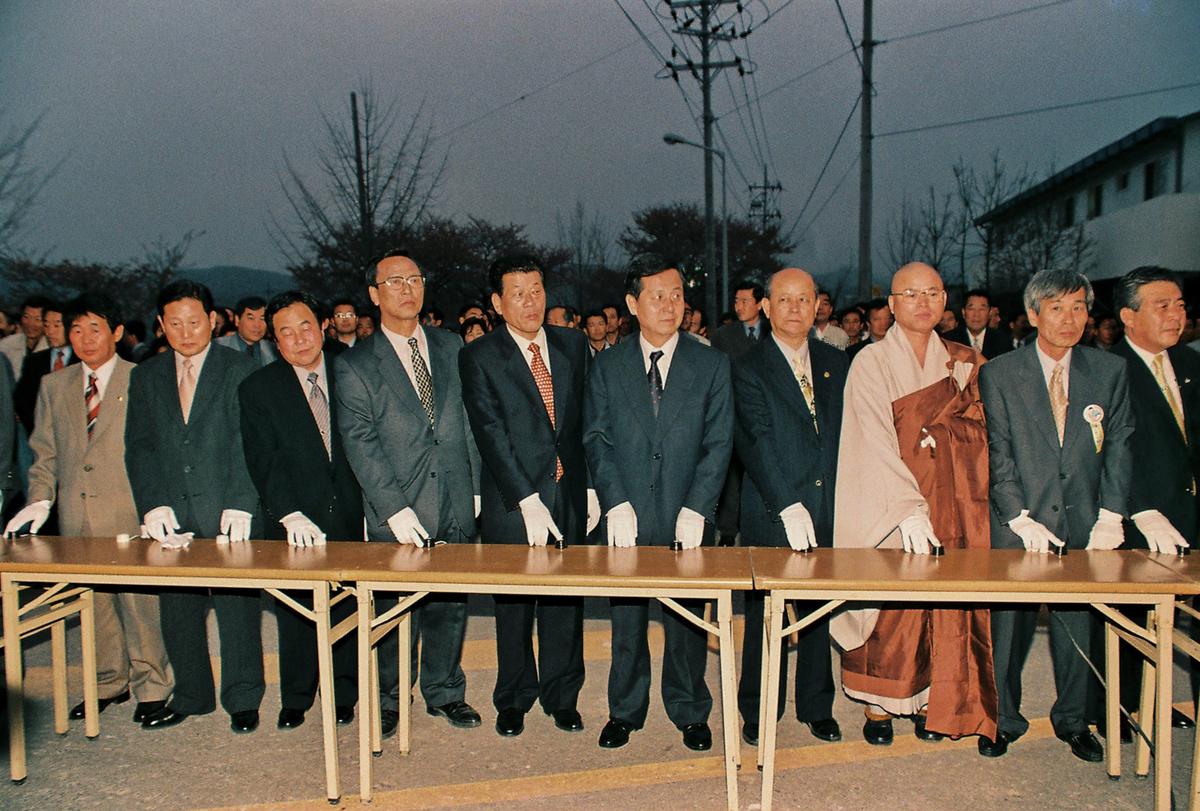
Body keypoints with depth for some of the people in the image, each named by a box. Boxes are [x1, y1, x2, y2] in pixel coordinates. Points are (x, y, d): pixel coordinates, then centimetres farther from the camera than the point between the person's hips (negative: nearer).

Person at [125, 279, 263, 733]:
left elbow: (249, 441, -8)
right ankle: (190, 696, 28)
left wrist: (241, 505, -17)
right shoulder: (146, 377, 12)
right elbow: (139, 446, 7)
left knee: (237, 606, 2)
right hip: (172, 514, 4)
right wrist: (153, 504, -6)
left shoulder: (239, 368, -1)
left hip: (228, 512, -4)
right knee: (177, 610, 11)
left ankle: (243, 700, 17)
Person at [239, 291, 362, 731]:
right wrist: (289, 514, -22)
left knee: (347, 608, 8)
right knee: (295, 611, 10)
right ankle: (295, 699, 29)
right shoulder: (257, 389, -1)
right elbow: (263, 461, -10)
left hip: (350, 514, 1)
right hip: (295, 523, -1)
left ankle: (343, 694, 27)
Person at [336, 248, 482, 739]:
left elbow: (468, 420, 13)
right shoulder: (354, 365, -2)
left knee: (450, 604, 12)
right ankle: (390, 699, 25)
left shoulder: (450, 347, 10)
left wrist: (476, 485, 8)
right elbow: (360, 444, -8)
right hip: (397, 513, -3)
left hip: (455, 504, 3)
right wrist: (395, 508, -15)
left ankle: (444, 691, 30)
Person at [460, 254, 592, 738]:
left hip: (569, 495, 3)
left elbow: (588, 420, 10)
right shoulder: (479, 357, -5)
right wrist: (528, 501, -19)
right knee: (514, 604, 9)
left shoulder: (573, 345, 7)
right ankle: (514, 700, 28)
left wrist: (591, 488, 6)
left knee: (566, 600, 11)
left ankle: (562, 696, 29)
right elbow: (491, 435, -12)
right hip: (512, 500, -3)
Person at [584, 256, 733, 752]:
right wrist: (616, 503, -10)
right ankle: (625, 711, 26)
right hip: (627, 517, 1)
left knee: (688, 618, 8)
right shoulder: (606, 367, 6)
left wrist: (697, 509, -10)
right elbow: (596, 440, 1)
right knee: (626, 618, 9)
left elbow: (718, 443, -1)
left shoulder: (712, 365, 4)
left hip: (686, 518, 0)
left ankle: (689, 711, 26)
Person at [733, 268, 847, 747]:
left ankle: (816, 706, 29)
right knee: (764, 616, 5)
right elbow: (758, 442, -14)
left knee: (820, 612, 13)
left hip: (829, 510, 4)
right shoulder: (749, 370, -4)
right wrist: (789, 507, -22)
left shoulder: (836, 364, 11)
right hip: (770, 515, -4)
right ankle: (757, 711, 20)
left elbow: (846, 433, 12)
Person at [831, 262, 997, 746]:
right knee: (889, 606, 0)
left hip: (951, 504, 4)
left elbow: (977, 431, 13)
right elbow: (876, 441, -16)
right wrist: (909, 507, -26)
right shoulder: (871, 362, -4)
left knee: (945, 605, 6)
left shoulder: (961, 363, 10)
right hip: (889, 506, -4)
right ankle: (878, 706, 13)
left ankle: (930, 701, 20)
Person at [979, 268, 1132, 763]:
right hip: (1019, 524, -2)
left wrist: (1110, 518, -5)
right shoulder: (999, 374, -2)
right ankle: (1002, 719, 23)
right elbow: (998, 455, -5)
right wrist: (1021, 519, -12)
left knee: (1078, 625, 10)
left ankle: (1073, 720, 30)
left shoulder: (1110, 372, 6)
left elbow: (1118, 449, 4)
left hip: (1083, 523, 2)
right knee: (1009, 625, 4)